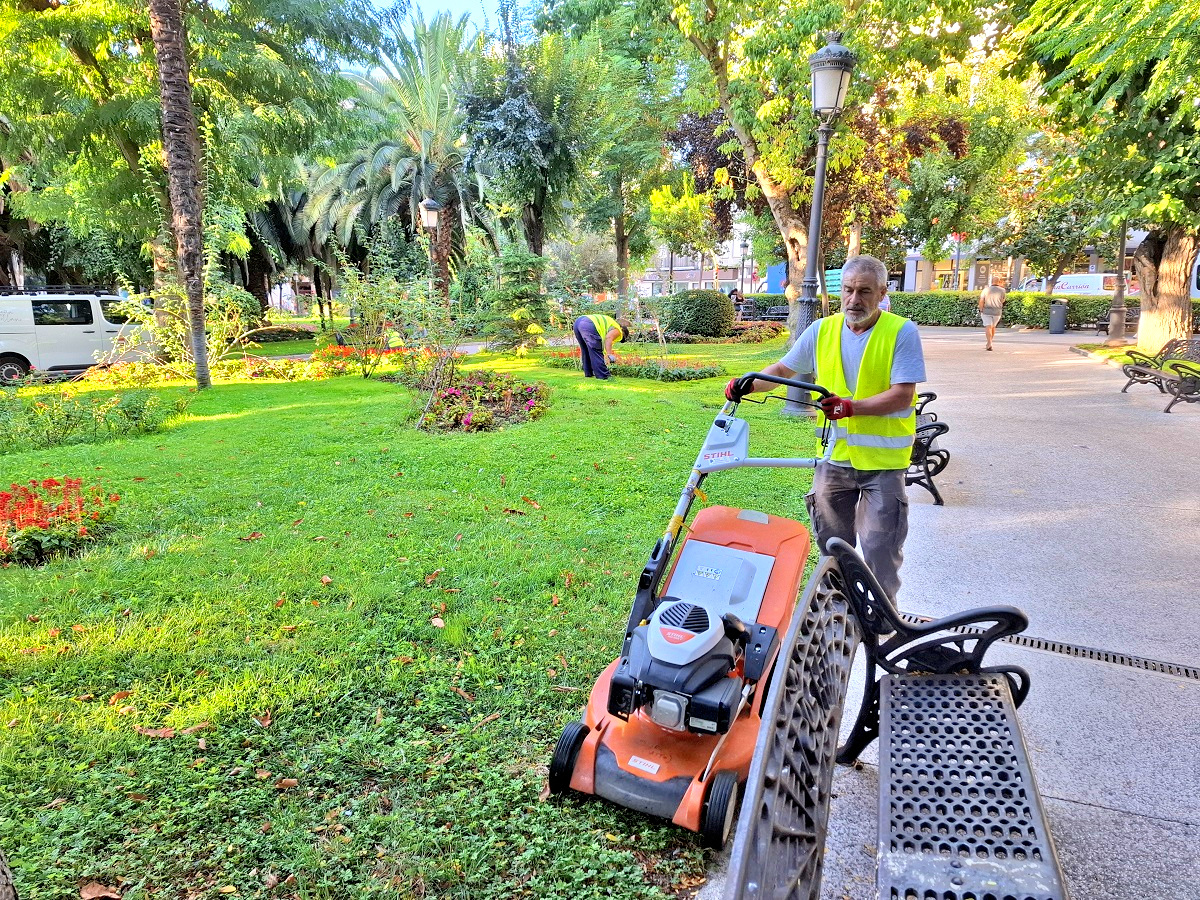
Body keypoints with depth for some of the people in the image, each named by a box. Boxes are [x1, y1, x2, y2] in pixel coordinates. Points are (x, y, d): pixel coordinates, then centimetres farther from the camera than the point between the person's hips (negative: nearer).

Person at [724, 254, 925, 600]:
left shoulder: (902, 332, -9)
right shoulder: (822, 330, 3)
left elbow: (902, 395, -17)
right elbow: (783, 369, 13)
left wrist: (852, 407, -31)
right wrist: (749, 385, -5)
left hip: (882, 459, -4)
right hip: (833, 455, 4)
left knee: (879, 548, 1)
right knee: (831, 543, 16)